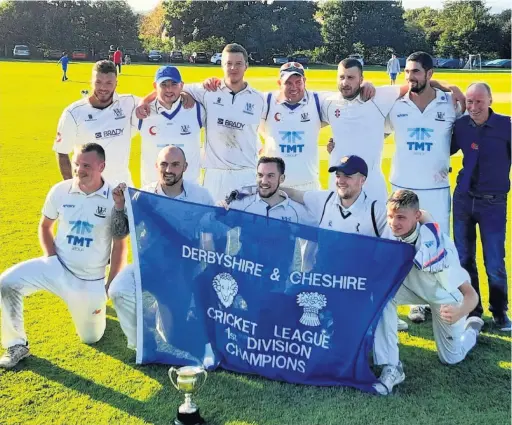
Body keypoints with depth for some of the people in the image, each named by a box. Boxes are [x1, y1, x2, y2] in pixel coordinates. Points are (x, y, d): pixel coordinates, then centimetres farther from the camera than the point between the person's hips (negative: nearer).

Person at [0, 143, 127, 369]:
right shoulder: (60, 191, -6)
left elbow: (120, 246, -6)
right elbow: (44, 226, 11)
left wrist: (110, 287, -5)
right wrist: (52, 260, 0)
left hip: (90, 280, -2)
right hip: (58, 267, 2)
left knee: (91, 338, 8)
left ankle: (94, 303, 40)